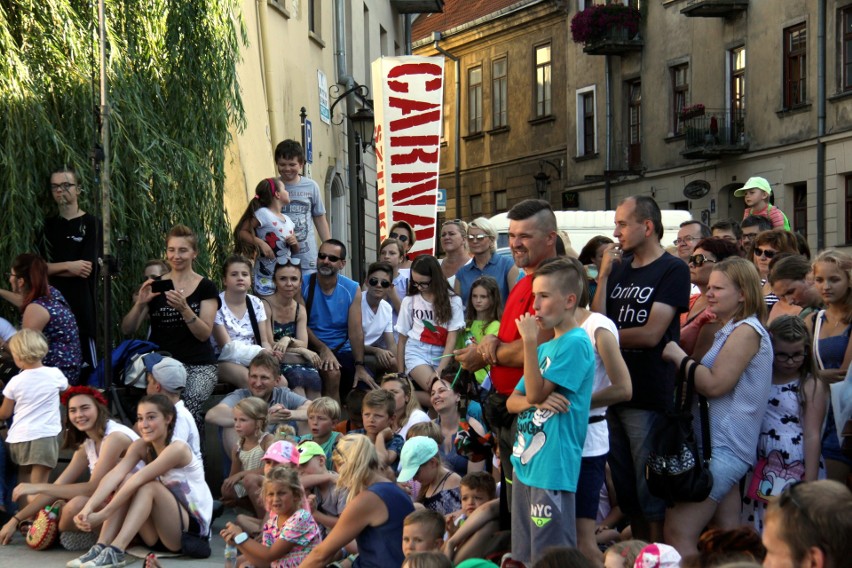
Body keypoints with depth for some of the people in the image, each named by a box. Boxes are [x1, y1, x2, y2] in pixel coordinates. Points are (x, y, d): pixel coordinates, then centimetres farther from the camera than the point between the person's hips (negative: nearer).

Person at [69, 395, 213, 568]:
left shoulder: (177, 448, -20)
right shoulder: (140, 446, -1)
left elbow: (139, 480, -29)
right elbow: (114, 476, -18)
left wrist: (101, 515, -35)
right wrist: (88, 508, -35)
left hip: (192, 528, -6)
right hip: (157, 533, 6)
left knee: (149, 486, -29)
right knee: (126, 480, -16)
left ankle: (116, 551, -42)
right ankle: (101, 547, -28)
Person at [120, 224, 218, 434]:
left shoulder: (206, 287, 6)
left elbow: (204, 334, -4)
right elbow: (127, 329, 6)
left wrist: (184, 308, -19)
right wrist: (141, 303, -12)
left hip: (199, 365, -1)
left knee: (189, 407, -32)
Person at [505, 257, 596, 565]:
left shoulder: (575, 343, -11)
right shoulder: (545, 347, 16)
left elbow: (536, 392, -15)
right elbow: (513, 402, 14)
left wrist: (529, 342, -16)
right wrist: (537, 401, -7)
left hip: (553, 468, -9)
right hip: (525, 462, 9)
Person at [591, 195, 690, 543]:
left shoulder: (672, 270, -7)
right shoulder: (619, 268, 13)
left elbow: (651, 334, -16)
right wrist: (604, 276, -3)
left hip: (649, 399, -7)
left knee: (651, 492, -1)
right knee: (624, 488, 14)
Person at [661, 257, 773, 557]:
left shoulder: (747, 330, -10)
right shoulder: (730, 331, 22)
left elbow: (715, 384, -17)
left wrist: (678, 355, -8)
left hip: (723, 448, -10)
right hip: (725, 444, 10)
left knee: (679, 533, -14)